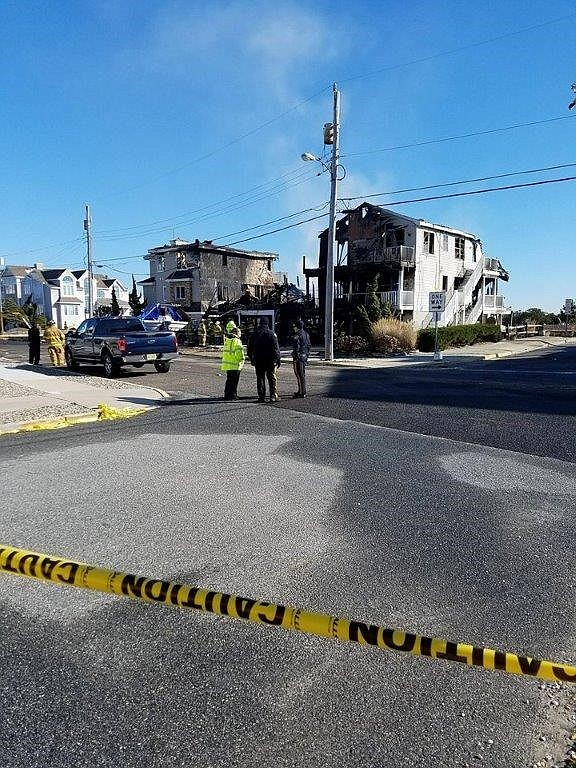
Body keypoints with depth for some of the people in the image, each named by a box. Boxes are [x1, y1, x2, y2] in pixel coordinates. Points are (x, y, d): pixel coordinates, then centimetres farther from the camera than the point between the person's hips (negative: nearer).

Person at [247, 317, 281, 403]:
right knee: (272, 378, 2)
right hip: (270, 360, -3)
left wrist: (251, 359, 19)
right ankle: (273, 396, -2)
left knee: (260, 378, 7)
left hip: (258, 361, 3)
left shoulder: (254, 334, 6)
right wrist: (278, 359, -3)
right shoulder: (271, 333, -5)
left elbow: (250, 348, 12)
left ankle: (261, 397, 6)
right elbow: (276, 348, -8)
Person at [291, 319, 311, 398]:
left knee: (300, 375, -5)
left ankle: (302, 393, -4)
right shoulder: (306, 335, 12)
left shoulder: (297, 336, -15)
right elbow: (308, 346, 17)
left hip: (299, 357, -9)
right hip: (304, 357, 9)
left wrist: (295, 358, -18)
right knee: (303, 374, 16)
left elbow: (296, 348, -20)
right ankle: (301, 391, 25)